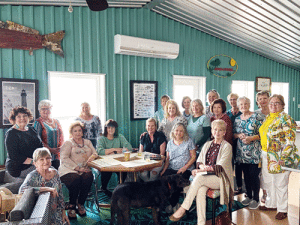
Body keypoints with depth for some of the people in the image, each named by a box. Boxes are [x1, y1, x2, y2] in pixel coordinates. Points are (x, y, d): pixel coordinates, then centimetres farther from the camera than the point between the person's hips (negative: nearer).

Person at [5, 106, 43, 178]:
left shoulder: (31, 129, 14)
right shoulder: (11, 134, -7)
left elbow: (41, 146, 16)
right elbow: (13, 156, -14)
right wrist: (33, 161, -20)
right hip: (18, 168, -7)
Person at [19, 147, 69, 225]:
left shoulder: (54, 172, 3)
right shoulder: (33, 176, -13)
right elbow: (22, 190, -33)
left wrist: (63, 212, 9)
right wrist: (46, 189, -32)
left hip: (56, 212, 4)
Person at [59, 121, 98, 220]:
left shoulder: (87, 142, 23)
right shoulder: (68, 143, 8)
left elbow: (95, 153, 16)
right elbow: (64, 158, -6)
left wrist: (93, 156, -11)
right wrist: (78, 168, -16)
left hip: (84, 169, 3)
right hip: (69, 170, -3)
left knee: (88, 177, -29)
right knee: (75, 180, -33)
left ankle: (80, 204, -12)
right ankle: (71, 206, -13)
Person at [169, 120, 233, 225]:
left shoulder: (227, 146, 0)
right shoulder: (207, 144, 18)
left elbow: (220, 167, -10)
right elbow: (199, 161, 16)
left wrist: (201, 170, -16)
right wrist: (202, 166, -9)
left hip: (219, 178, -4)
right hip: (205, 177, 4)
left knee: (199, 177, -32)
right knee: (201, 190, -30)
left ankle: (182, 209, -28)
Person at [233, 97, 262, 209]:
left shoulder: (256, 117, -4)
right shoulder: (237, 119, 11)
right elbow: (233, 134, 14)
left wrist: (251, 138, -19)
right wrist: (239, 135, -6)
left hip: (254, 152, -4)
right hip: (241, 151, 5)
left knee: (254, 175, -2)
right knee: (246, 175, 12)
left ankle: (256, 199, 14)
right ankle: (249, 196, 27)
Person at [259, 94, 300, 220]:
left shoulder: (285, 119, -12)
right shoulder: (267, 118, 12)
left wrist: (283, 157, -21)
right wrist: (263, 154, 18)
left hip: (279, 157, -8)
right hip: (266, 155, 8)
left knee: (280, 184, 4)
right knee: (268, 181, 17)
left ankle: (282, 209, 21)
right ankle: (271, 204, 35)